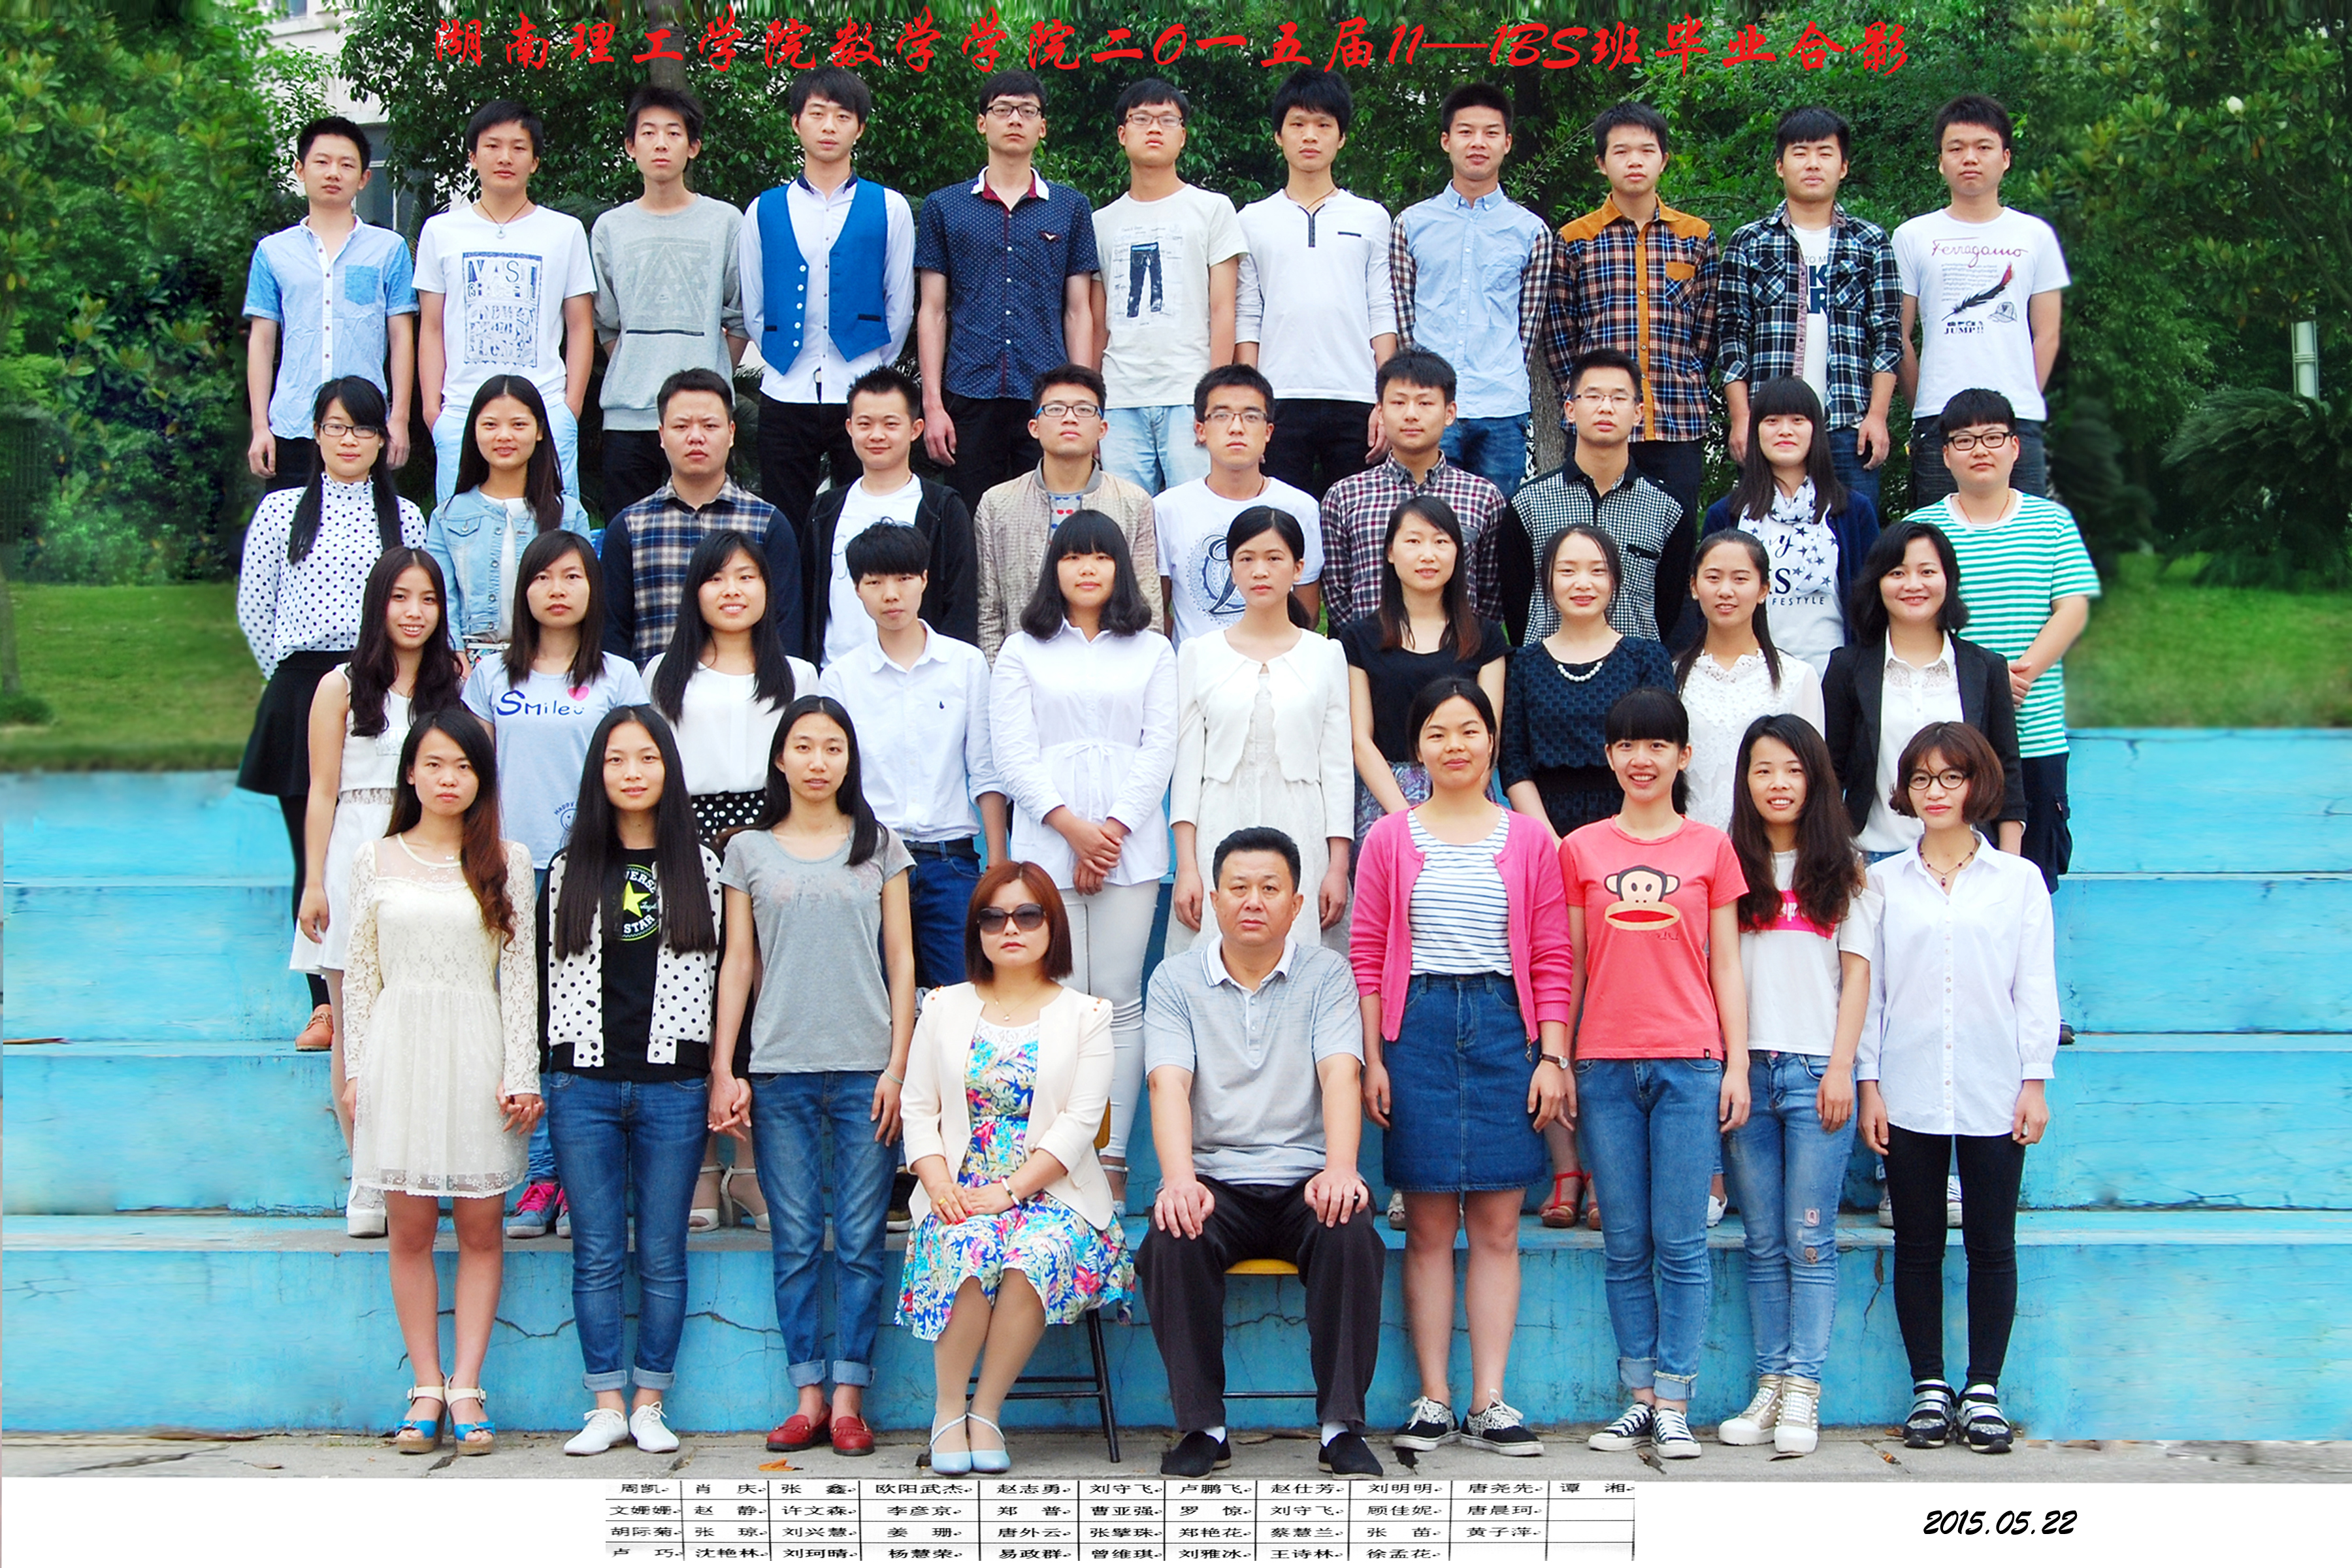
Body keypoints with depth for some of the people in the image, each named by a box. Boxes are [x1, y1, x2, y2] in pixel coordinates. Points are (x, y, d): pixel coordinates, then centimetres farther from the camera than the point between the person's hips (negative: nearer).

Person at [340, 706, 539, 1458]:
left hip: (478, 1055, -1)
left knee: (480, 1227, 1)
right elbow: (360, 972, 10)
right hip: (398, 1050, 1)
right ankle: (427, 1389, 8)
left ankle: (466, 1388, 7)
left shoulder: (507, 861, 4)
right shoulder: (376, 861, 7)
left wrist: (521, 1074, -3)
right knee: (410, 1227, 2)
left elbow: (519, 972, 2)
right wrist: (355, 1070, 6)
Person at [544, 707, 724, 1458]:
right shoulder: (570, 867, 8)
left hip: (672, 1085, -1)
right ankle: (607, 1404, 10)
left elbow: (717, 972, 8)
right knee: (597, 1255, 3)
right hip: (584, 1083, 1)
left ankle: (650, 1404, 12)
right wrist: (541, 1072, 4)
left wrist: (722, 1072, 3)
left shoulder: (699, 865, 7)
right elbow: (549, 974, 9)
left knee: (663, 1255, 3)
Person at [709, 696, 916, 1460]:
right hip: (780, 1071, 1)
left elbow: (901, 960, 8)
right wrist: (722, 1068, 2)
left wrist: (897, 1066, -1)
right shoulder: (749, 850, 10)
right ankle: (808, 1397, 6)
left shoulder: (879, 846, 10)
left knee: (860, 1240, -2)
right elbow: (736, 962, 9)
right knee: (796, 1242, 1)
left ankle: (849, 1398, 2)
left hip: (865, 1070, 0)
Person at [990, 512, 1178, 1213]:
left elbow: (1160, 747, 5)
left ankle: (1112, 1166, -1)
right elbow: (1014, 753, 2)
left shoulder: (1152, 651, 14)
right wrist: (1073, 827, -9)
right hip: (1046, 846, 0)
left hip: (1131, 845, 1)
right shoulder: (1022, 652, 11)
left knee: (1120, 1001, -2)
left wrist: (1114, 828, -7)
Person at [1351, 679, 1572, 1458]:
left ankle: (1490, 1402, 5)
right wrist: (1372, 1059, -1)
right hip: (1419, 1028, 0)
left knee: (1498, 1227, 1)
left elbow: (1552, 959, 6)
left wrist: (1552, 1056, -1)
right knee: (1428, 1226, 2)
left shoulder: (1529, 839, 8)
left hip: (1504, 1026, 1)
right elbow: (1368, 955, 5)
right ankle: (1433, 1399, 7)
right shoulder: (1391, 838, 7)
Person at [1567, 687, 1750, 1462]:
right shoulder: (1581, 849, 9)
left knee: (1682, 1243, -3)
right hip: (1605, 1064, 1)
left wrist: (1737, 1064, 2)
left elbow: (1725, 966, 8)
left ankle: (1674, 1405, 2)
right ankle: (1640, 1398, 12)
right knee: (1625, 1245, 5)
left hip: (1689, 1063, -1)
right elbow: (1568, 964, 10)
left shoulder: (1712, 847, 7)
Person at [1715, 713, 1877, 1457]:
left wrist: (1841, 1067, -4)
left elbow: (1857, 972, 6)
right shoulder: (1731, 868, 11)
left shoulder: (1841, 871, 9)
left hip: (1815, 1069, -2)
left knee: (1810, 1241, -4)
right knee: (1764, 1245, 4)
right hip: (1744, 1071, 2)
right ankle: (1770, 1388, 7)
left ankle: (1802, 1395, -4)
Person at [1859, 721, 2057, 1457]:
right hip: (1909, 1093, 1)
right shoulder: (1883, 881, 7)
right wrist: (1869, 1083, 0)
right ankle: (1929, 1389, 12)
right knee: (1918, 1244, 5)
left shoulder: (2018, 880, 6)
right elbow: (1869, 986, 6)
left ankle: (1984, 1390, 11)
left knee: (1992, 1244, 3)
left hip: (1994, 1094, -1)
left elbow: (2036, 987, 5)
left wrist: (2035, 1081, -2)